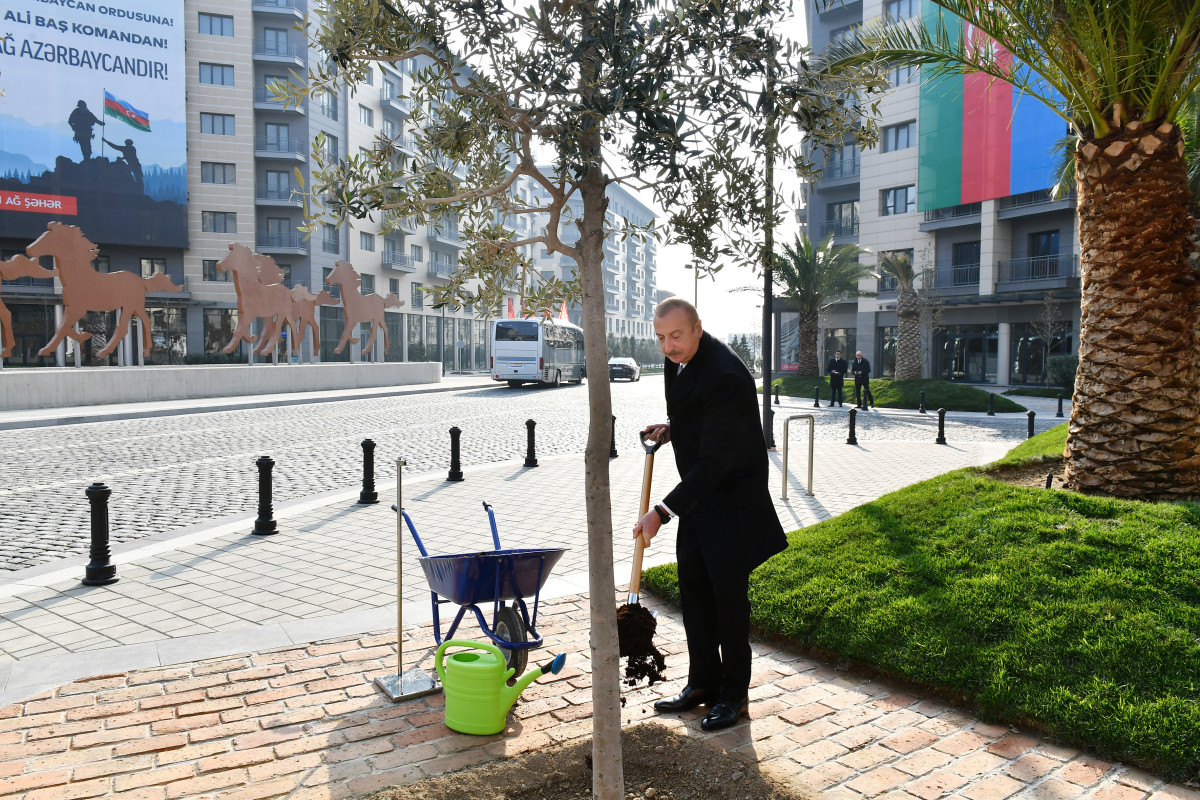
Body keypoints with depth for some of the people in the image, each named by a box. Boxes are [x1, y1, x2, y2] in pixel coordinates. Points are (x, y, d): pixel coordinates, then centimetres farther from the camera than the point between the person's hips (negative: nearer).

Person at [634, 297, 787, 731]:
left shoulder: (724, 376, -29)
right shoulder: (678, 358, 0)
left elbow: (714, 462, -29)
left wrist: (663, 512, -31)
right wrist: (671, 427, 1)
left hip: (733, 497, -9)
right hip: (700, 490, 9)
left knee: (728, 591, 1)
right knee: (692, 582, 13)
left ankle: (735, 695, 19)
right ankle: (703, 683, 27)